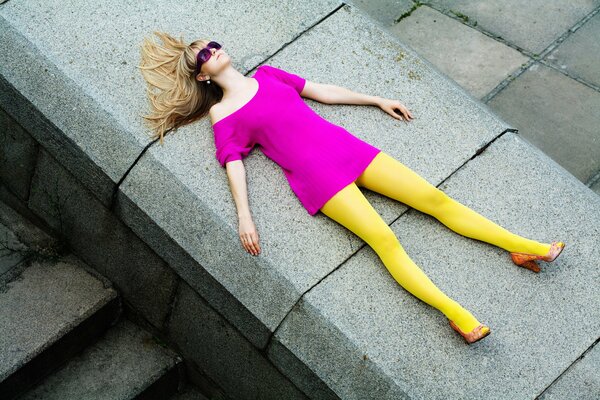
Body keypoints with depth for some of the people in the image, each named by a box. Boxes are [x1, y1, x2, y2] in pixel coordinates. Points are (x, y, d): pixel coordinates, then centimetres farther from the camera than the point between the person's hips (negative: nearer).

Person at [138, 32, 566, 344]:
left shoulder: (267, 74, 21)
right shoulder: (223, 115, 7)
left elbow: (321, 90, 25)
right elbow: (234, 164, -1)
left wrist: (378, 100, 26)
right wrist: (244, 214, -16)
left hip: (344, 146, 6)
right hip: (313, 174, -5)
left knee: (435, 197, -3)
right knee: (384, 239, -24)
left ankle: (522, 246, -2)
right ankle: (456, 314, -35)